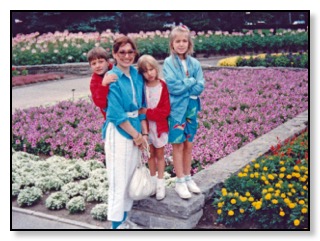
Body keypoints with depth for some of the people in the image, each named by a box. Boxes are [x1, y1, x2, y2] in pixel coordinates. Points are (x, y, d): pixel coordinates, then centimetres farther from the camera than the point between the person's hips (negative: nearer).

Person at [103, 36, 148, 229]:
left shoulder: (137, 75, 7)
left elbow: (141, 105, 11)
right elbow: (116, 113, -16)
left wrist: (144, 132, 2)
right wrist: (135, 135, -10)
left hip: (136, 130, 7)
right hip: (119, 132, -7)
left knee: (131, 176, 14)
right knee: (119, 179, -1)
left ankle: (125, 218, 29)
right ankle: (117, 223, 13)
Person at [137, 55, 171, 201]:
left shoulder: (163, 87, -12)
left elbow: (165, 111, -16)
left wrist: (147, 112, -20)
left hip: (160, 126, -2)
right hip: (146, 126, 2)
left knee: (159, 155, 10)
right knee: (150, 154, 14)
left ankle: (160, 184, 18)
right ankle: (153, 182, 28)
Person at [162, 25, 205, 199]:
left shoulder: (195, 63, 3)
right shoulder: (169, 62, -7)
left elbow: (200, 87, -5)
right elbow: (173, 86, -17)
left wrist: (183, 87, -14)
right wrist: (191, 81, -10)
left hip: (192, 108, 4)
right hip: (176, 109, -4)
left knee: (188, 145, 12)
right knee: (178, 145, 3)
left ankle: (188, 178, 25)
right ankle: (180, 182, 12)